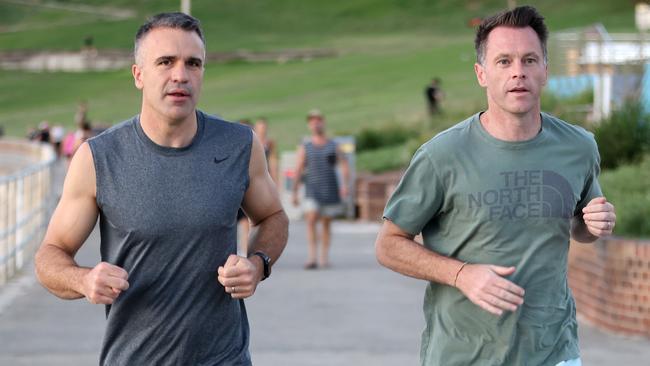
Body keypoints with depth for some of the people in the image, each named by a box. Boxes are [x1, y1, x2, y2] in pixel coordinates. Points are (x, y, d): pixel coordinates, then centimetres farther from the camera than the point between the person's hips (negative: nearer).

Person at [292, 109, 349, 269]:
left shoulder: (333, 146, 10)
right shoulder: (305, 148, 8)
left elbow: (344, 165, 5)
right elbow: (298, 170, 6)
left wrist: (344, 184, -9)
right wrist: (295, 193, 1)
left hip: (331, 190, 1)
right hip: (312, 191, -1)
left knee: (326, 223, 6)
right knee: (311, 220, -17)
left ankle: (324, 256, 15)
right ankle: (312, 257, -22)